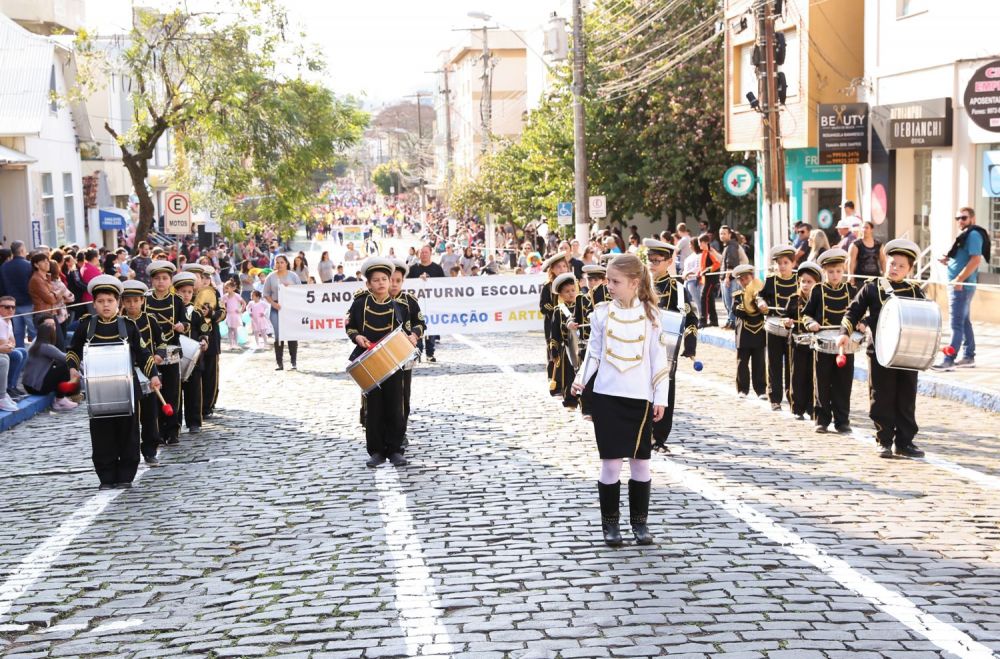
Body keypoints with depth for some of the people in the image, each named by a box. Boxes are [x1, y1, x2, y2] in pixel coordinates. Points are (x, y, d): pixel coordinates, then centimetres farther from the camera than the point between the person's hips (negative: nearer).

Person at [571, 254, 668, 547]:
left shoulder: (649, 314, 0)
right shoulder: (602, 313, 2)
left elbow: (658, 358, 2)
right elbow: (593, 352, 7)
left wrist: (660, 398, 0)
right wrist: (581, 380, -9)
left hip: (640, 398, 0)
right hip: (607, 396, 0)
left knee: (640, 462, 5)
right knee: (611, 463, 0)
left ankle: (640, 522, 18)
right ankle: (610, 523, 12)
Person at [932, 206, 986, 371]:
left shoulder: (973, 235, -13)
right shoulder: (965, 235, 18)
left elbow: (976, 259, -22)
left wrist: (959, 279, -25)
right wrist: (948, 261, 6)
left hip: (962, 285, -11)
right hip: (958, 285, 11)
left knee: (957, 323, -12)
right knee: (965, 322, 15)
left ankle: (949, 360, -14)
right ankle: (969, 357, 22)